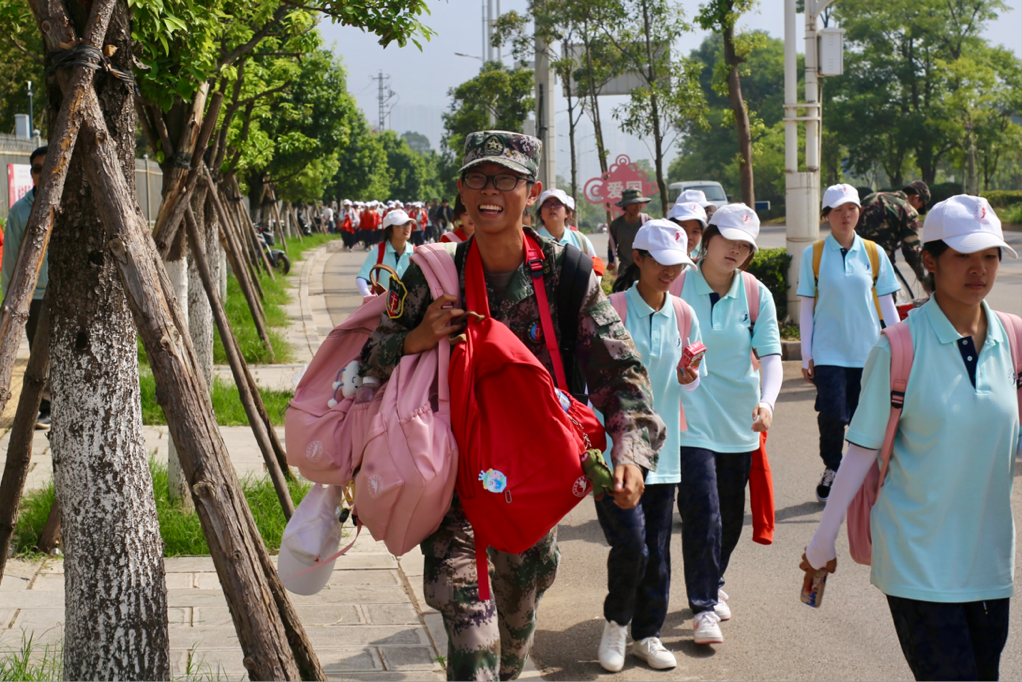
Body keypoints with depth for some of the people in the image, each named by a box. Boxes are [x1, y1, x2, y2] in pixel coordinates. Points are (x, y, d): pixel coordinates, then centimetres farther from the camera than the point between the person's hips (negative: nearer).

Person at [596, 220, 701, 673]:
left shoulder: (683, 314, 7)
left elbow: (690, 384, 14)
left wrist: (687, 377, -8)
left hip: (662, 445, 5)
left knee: (657, 547, 8)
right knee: (630, 543, -11)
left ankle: (646, 633, 25)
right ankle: (616, 622, 15)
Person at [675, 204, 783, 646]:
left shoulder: (756, 295, 1)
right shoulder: (678, 287, -6)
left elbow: (771, 356, -7)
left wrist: (767, 401, -24)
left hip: (740, 421, 3)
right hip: (692, 419, -3)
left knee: (731, 513, 13)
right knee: (702, 512, -11)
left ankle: (713, 584, 36)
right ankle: (704, 606, -1)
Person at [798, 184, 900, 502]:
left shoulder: (874, 254, 5)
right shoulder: (813, 255, 2)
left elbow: (887, 305, 9)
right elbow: (806, 308, 4)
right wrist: (806, 355, 2)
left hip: (867, 350, 2)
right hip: (828, 350, -2)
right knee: (832, 414, -14)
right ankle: (831, 470, 11)